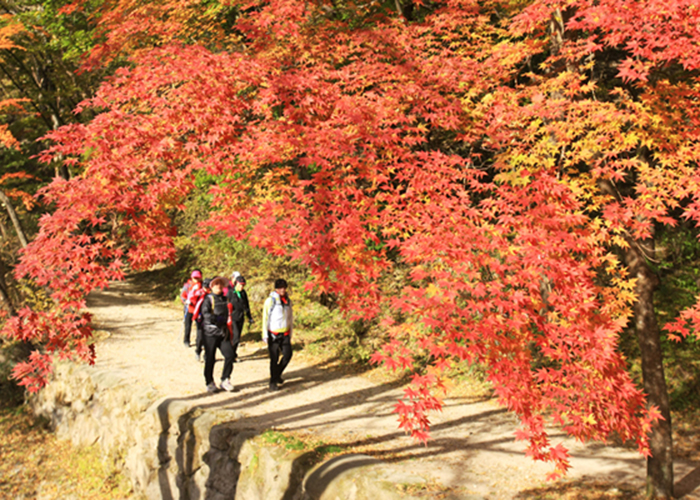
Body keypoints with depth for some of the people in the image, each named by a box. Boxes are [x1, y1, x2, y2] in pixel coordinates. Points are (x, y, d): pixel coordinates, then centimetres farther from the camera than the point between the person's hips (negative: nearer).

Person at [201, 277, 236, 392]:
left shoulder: (225, 299, 15)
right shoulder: (208, 299, -3)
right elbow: (205, 313, -18)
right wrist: (217, 319, -30)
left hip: (223, 333, 5)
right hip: (210, 333, -5)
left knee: (229, 355, -6)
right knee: (210, 358, 1)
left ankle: (225, 380, 8)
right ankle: (209, 383, 15)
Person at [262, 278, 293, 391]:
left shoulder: (288, 301, 8)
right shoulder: (270, 301, -7)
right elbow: (265, 318, -5)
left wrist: (290, 333, 16)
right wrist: (265, 335, -8)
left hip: (285, 334, 5)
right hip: (273, 334, -5)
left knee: (288, 354, -1)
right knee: (274, 358, -2)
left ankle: (277, 374, 23)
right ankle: (273, 382, 8)